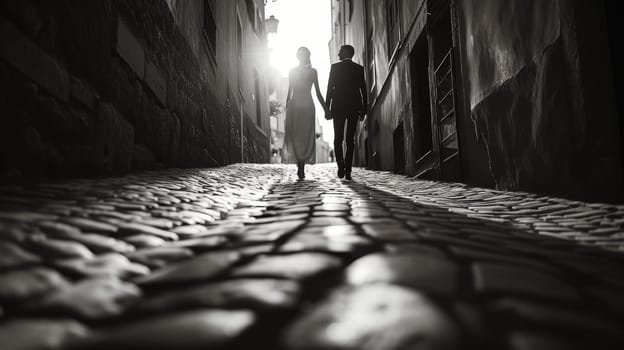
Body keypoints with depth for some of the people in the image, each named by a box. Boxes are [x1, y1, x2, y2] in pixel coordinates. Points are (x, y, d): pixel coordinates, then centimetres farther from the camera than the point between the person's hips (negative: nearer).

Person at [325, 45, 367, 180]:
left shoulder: (335, 67, -1)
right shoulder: (359, 69, 5)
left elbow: (329, 88, -4)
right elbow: (363, 90, 3)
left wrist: (327, 108, -1)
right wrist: (364, 110, 7)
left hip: (338, 107, -2)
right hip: (354, 107, 2)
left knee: (338, 138, 9)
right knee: (350, 140, 5)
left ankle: (341, 166, -10)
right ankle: (348, 171, 1)